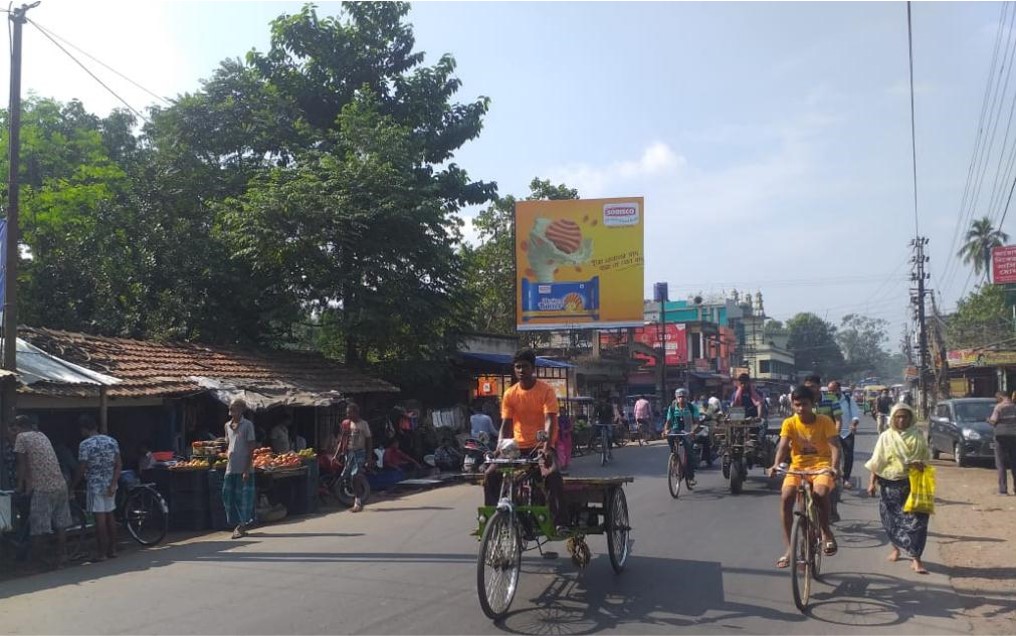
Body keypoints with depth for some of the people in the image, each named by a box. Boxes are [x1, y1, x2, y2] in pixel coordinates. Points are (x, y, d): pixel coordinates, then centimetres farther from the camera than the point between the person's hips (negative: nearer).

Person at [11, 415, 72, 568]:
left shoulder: (22, 437, -2)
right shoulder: (42, 436, 19)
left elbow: (22, 464, -1)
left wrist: (20, 486, 10)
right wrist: (30, 486, 23)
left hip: (43, 489, -7)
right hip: (60, 485, 7)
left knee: (38, 529, 1)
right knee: (60, 525, 11)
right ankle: (60, 557, 16)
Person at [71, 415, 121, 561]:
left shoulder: (85, 444, -12)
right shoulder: (112, 441, 4)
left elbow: (81, 469, -11)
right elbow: (119, 464, -1)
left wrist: (72, 486, 1)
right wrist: (113, 484, -3)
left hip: (95, 485, -6)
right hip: (110, 484, 6)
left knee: (100, 518, -2)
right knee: (110, 516, 14)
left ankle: (101, 553, 2)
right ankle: (112, 549, 19)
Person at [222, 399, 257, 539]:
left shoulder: (247, 425, -6)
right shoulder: (227, 425, 12)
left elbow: (251, 448, -8)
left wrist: (247, 469, -13)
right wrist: (227, 453, -1)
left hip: (244, 468, -6)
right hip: (230, 468, 6)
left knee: (243, 497, -1)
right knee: (227, 495, 5)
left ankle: (242, 526, 9)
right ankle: (236, 523, 19)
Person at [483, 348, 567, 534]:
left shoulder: (546, 390, -7)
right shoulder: (510, 394, 2)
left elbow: (550, 420, -18)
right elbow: (506, 424, 0)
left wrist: (547, 446, -33)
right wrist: (499, 448, -17)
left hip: (542, 445, -4)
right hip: (517, 446, 4)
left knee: (552, 474, -32)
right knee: (490, 475, -13)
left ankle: (559, 523, -25)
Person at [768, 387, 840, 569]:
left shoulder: (825, 421, -7)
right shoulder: (789, 423, -3)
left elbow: (835, 446, -17)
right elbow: (783, 446, -15)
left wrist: (834, 466, -37)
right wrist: (776, 465, -36)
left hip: (821, 465, -2)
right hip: (798, 466, 2)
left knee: (820, 494, -33)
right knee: (785, 497, -23)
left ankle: (826, 532, -4)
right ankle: (789, 547, -11)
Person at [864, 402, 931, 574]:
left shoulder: (917, 436, 4)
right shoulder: (886, 437, 2)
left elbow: (926, 456, 12)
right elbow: (876, 462, 3)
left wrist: (920, 463, -11)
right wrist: (872, 482, -2)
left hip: (913, 483, 0)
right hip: (891, 484, 0)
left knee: (916, 519, -8)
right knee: (892, 518, 10)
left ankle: (916, 558, -6)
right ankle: (896, 547, 35)